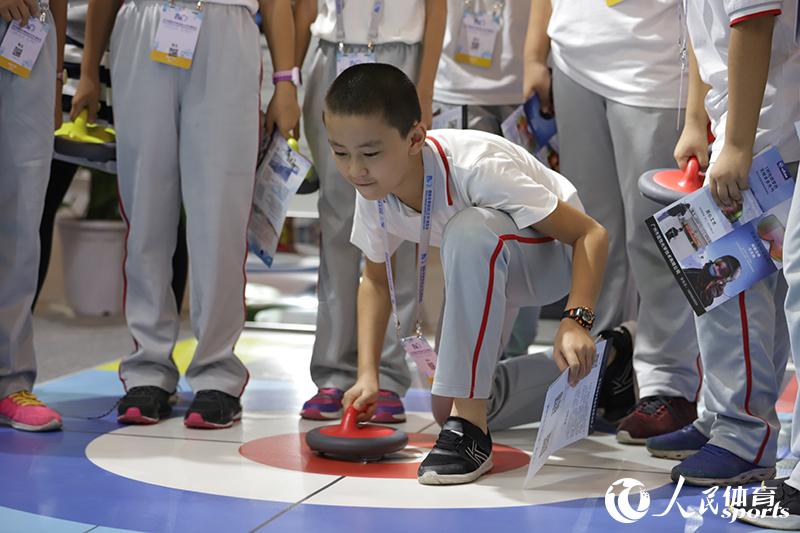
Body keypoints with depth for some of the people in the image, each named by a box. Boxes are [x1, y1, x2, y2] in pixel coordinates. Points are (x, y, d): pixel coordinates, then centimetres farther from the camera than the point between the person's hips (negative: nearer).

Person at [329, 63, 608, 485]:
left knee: (470, 230, -40)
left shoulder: (475, 166, -37)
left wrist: (577, 322, -44)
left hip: (555, 255, -7)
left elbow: (592, 234, -31)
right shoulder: (373, 188, -19)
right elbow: (375, 279, -1)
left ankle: (470, 428, -32)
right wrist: (368, 374, -11)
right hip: (487, 269, 7)